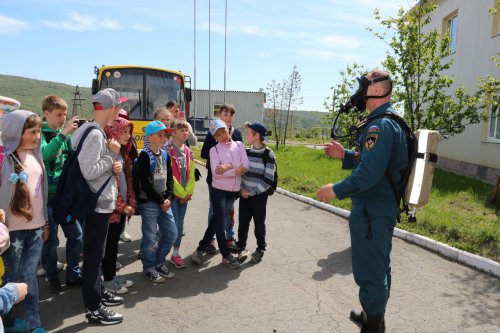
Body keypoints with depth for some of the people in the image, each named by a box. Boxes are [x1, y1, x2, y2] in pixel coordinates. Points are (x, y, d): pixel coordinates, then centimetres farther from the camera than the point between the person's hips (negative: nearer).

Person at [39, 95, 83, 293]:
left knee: (76, 234, 9)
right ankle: (52, 277, 24)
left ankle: (73, 274, 24)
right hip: (48, 194, -5)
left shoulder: (65, 133, 10)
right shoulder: (40, 133, -6)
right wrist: (63, 134, -27)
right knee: (51, 239, 5)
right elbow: (44, 154, -25)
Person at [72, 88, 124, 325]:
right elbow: (89, 171, -26)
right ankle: (94, 309, 12)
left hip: (101, 202, 10)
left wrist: (113, 166, 0)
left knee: (95, 251, 21)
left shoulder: (96, 131, 11)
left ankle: (97, 292, 37)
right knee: (93, 254, 0)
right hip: (97, 203, -10)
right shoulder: (95, 134, -20)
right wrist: (113, 153, -17)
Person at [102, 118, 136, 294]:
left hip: (123, 207, 8)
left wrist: (131, 204, 7)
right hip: (112, 208, -8)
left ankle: (113, 275, 30)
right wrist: (121, 206, -15)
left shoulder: (123, 153, 12)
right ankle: (108, 280, 18)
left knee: (115, 242, 17)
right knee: (110, 243, 4)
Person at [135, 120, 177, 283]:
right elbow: (145, 183, -16)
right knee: (150, 237, 0)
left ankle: (159, 262, 28)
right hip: (148, 202, -7)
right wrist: (160, 201, -12)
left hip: (164, 201, 7)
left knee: (171, 233, 9)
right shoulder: (145, 155, -10)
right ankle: (149, 267, 18)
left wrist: (168, 198, -2)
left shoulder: (165, 155, 11)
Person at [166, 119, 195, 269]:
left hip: (185, 194, 6)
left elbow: (191, 173, 10)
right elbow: (169, 174, -15)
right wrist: (181, 192, -12)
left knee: (180, 223, 11)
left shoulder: (188, 151, 11)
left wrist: (188, 192, -1)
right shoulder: (169, 150, -10)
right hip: (173, 193, -6)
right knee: (175, 224, -5)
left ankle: (176, 253, 22)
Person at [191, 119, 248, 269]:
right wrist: (237, 169, -13)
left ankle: (200, 250, 27)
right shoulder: (214, 150, -4)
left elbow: (246, 165, -7)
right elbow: (216, 172, -16)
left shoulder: (239, 145, 5)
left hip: (233, 191, 3)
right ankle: (226, 256, 18)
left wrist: (228, 166, -21)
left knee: (215, 222, 11)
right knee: (220, 223, 2)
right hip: (218, 190, -3)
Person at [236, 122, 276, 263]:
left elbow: (268, 179, -14)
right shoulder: (246, 152, 4)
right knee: (243, 221, 7)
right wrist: (242, 189, -6)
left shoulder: (268, 154, -12)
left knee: (259, 222, 6)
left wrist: (252, 192, -15)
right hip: (244, 193, 4)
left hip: (259, 195, -4)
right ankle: (242, 247, 21)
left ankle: (260, 249, 23)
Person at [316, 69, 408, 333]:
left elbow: (369, 172, -30)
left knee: (369, 271, 3)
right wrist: (345, 155, 11)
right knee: (379, 266, 23)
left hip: (371, 211, -11)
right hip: (385, 206, 11)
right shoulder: (391, 121, 12)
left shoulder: (380, 125, -22)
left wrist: (336, 190, -20)